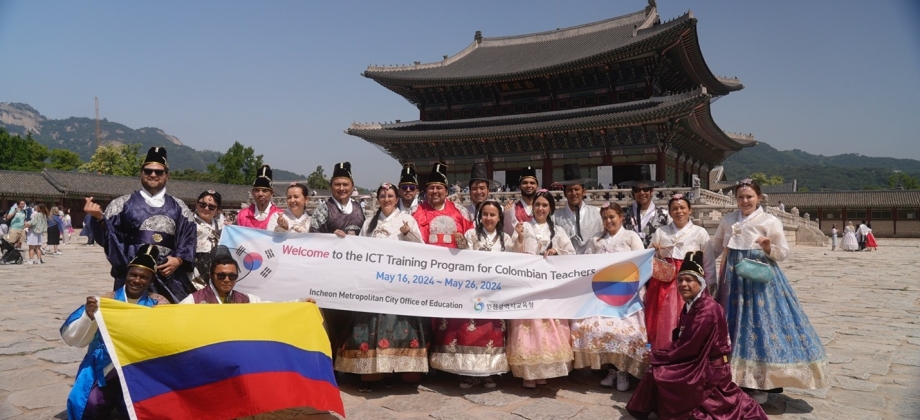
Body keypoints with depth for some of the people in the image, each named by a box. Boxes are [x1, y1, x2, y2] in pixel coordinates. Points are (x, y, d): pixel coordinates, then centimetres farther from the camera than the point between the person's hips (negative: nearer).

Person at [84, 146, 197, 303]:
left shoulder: (178, 207, 12)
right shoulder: (123, 203, 8)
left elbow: (189, 238, 10)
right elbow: (106, 236, 1)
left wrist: (179, 260, -6)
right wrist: (99, 218, -18)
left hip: (169, 276, 2)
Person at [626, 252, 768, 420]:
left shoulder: (707, 310, -23)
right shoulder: (690, 305, 6)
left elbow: (688, 347, -23)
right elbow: (681, 339, 10)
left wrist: (655, 356, -13)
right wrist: (659, 354, -7)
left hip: (707, 370, -9)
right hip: (701, 365, 9)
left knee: (657, 375, -16)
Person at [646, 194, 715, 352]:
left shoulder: (700, 233, 3)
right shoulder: (660, 232, 9)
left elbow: (708, 262, 4)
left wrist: (708, 286, 0)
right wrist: (653, 253, -10)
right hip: (665, 284, 2)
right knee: (665, 323, 1)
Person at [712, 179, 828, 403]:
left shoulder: (770, 221, -4)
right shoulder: (727, 220, 7)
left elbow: (783, 254, -1)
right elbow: (715, 248, 13)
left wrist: (769, 248, -20)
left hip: (760, 279, -4)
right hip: (733, 278, 4)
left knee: (759, 323, -4)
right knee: (733, 324, 8)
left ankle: (759, 385, 6)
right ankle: (734, 379, 20)